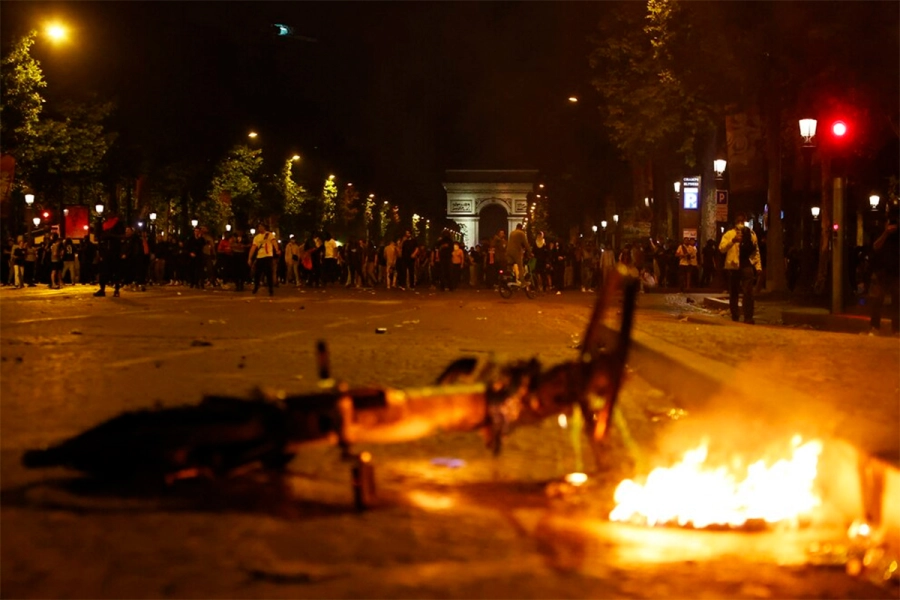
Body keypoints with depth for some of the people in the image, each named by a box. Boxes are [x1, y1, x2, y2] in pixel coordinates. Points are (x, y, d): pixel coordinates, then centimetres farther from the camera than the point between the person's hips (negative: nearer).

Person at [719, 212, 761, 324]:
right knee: (733, 294, 7)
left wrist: (758, 266, 5)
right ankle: (734, 318, 18)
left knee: (748, 292, -11)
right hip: (733, 266, 0)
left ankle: (748, 318, -12)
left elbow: (756, 251, 14)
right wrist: (733, 241, -21)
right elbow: (721, 248, -7)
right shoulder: (729, 234, 5)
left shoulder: (751, 233, 12)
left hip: (747, 266, 0)